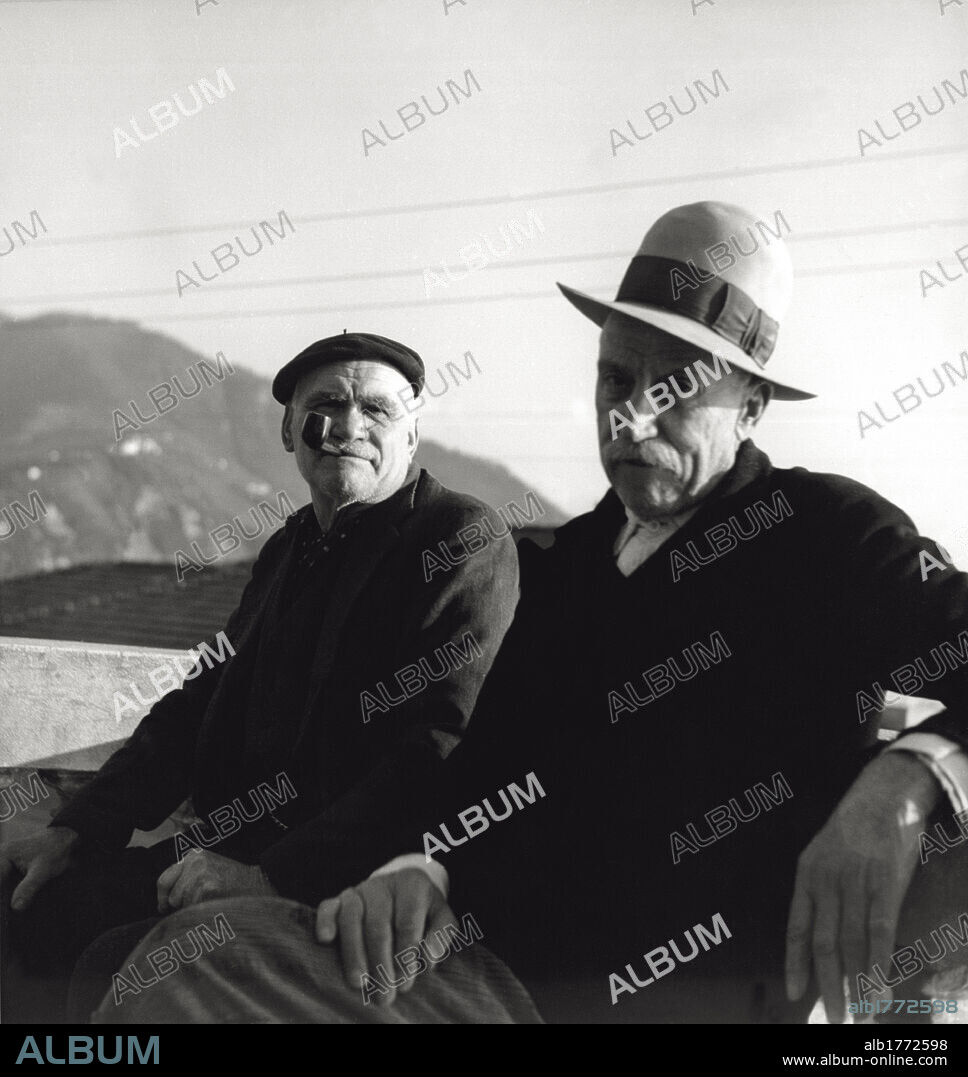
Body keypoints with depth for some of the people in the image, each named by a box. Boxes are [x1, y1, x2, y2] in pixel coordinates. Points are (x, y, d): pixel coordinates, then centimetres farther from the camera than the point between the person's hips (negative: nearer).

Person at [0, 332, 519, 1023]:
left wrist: (275, 874, -23)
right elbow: (202, 701, 20)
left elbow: (443, 746, -19)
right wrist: (78, 830, 7)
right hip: (244, 849, 8)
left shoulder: (467, 539, -8)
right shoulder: (289, 549, 19)